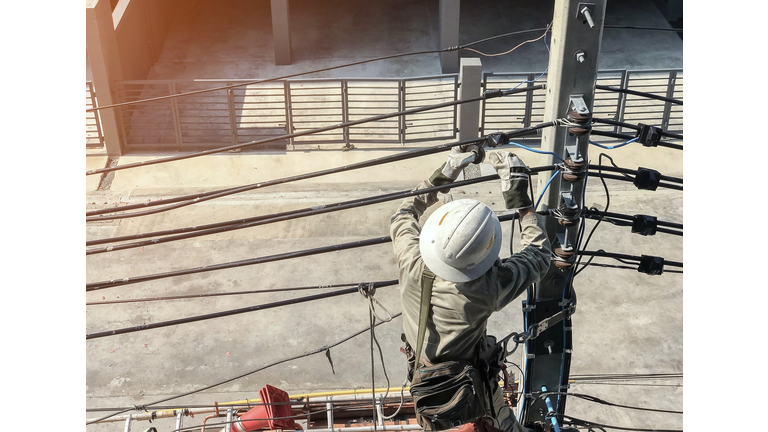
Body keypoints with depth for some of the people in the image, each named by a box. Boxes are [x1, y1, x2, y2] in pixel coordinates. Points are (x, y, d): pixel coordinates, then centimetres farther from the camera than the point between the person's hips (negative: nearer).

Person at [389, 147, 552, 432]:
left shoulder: (411, 263, -30)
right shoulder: (486, 288, -38)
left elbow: (403, 215, -5)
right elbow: (539, 254, -20)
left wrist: (441, 175, -3)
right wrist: (519, 196, -19)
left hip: (422, 379, 4)